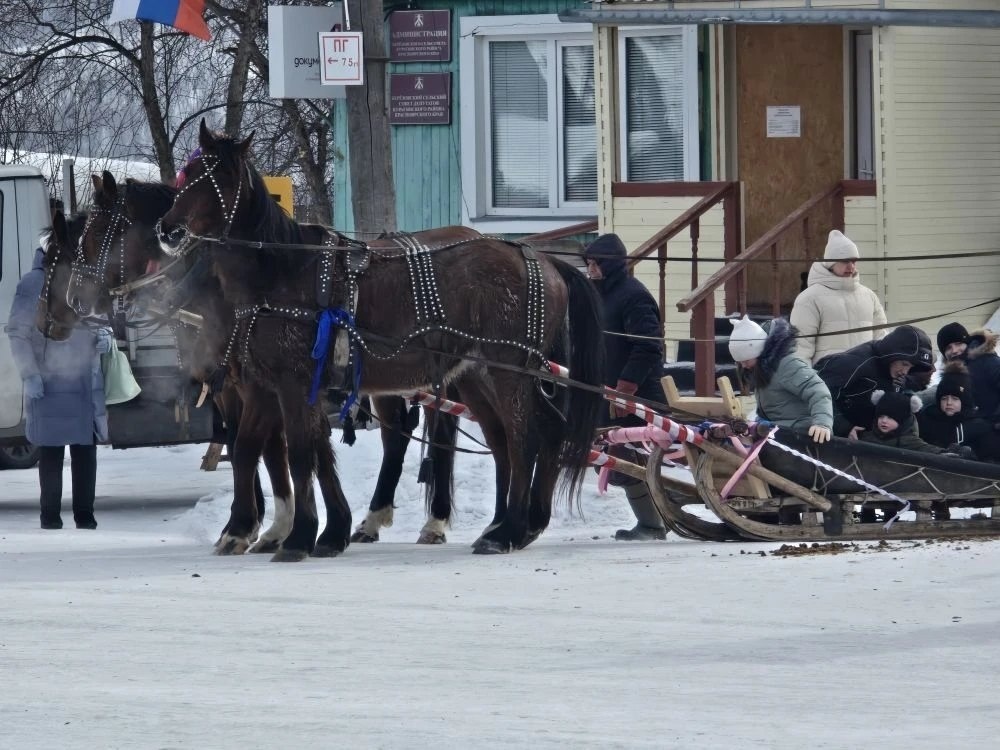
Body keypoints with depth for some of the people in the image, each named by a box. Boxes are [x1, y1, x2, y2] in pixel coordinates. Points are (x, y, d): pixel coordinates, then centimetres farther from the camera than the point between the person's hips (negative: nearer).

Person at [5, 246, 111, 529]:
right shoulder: (34, 283, -8)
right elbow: (17, 332, -8)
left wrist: (104, 337, -3)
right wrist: (29, 375, -14)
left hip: (86, 381, 5)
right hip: (49, 384, -4)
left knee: (86, 450, 7)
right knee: (51, 452, 2)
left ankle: (85, 516, 15)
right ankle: (51, 518, 8)